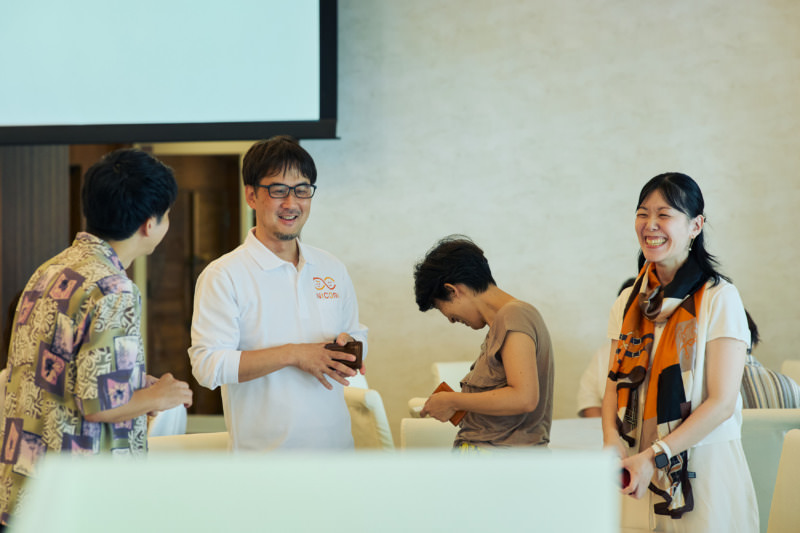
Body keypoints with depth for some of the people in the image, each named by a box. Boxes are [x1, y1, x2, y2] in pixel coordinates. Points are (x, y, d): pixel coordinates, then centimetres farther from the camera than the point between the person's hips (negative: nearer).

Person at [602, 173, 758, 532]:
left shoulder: (719, 298, -7)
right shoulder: (628, 303, 11)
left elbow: (722, 402, -12)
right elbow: (615, 386, 9)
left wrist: (654, 456, -20)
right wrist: (613, 442, -12)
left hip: (702, 471, -4)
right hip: (639, 472, 4)